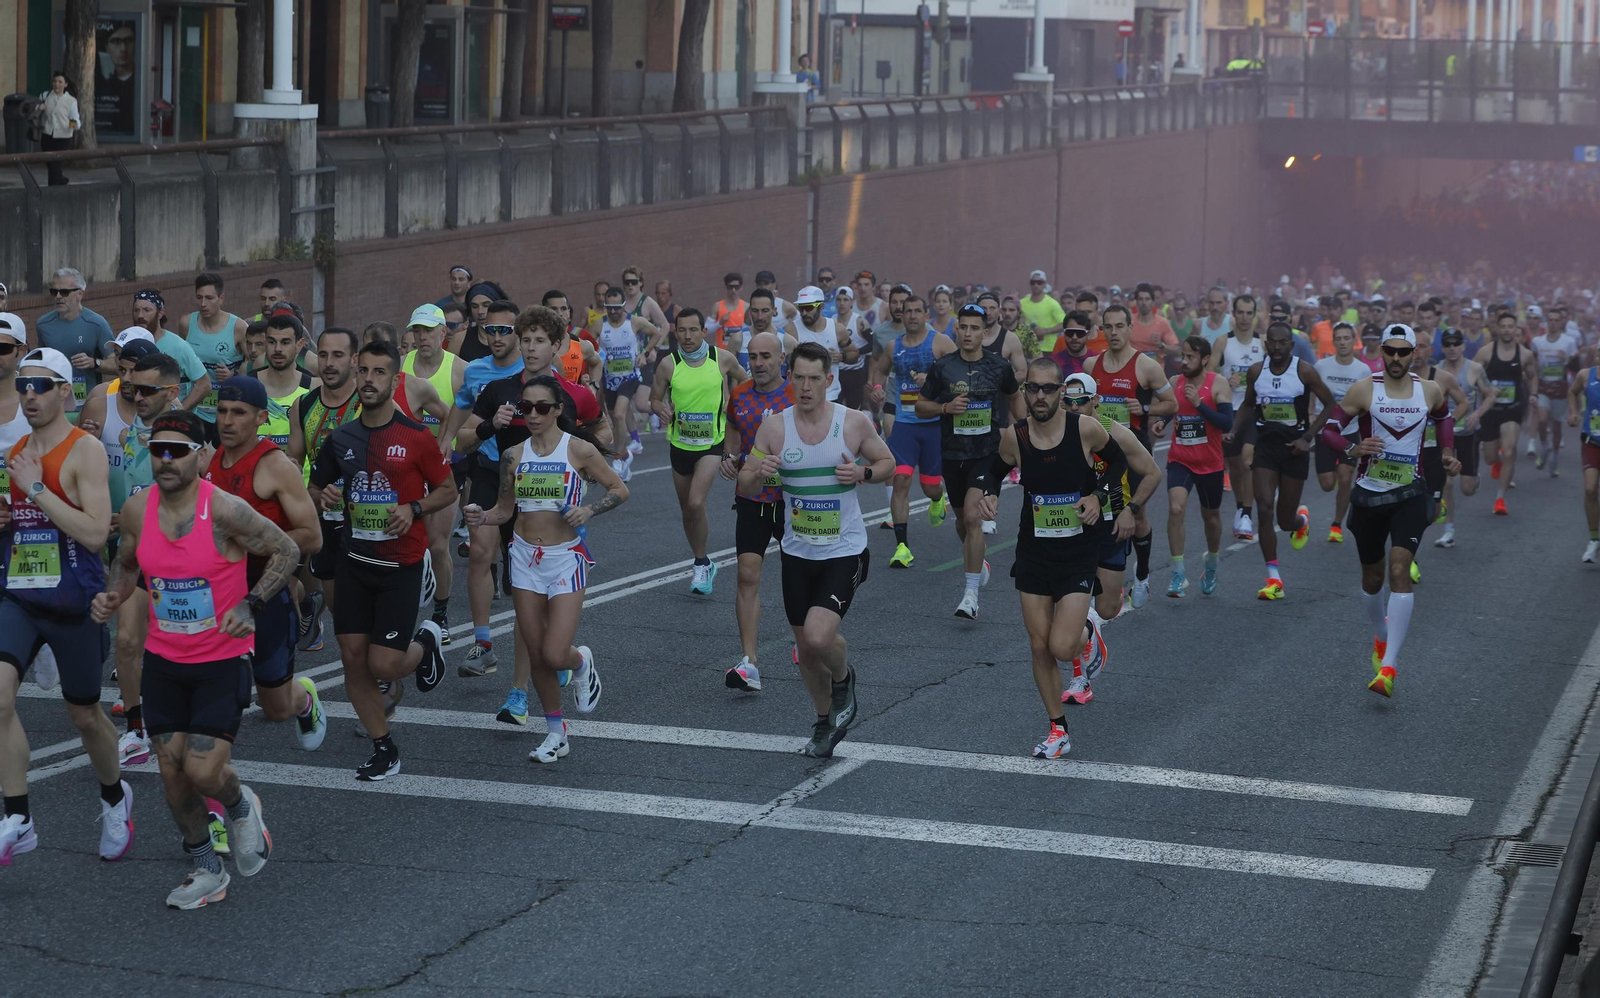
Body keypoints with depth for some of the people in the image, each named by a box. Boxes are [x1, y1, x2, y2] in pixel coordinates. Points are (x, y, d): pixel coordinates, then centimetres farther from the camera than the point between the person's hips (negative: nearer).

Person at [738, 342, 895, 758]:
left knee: (819, 637, -21)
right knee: (805, 647, 12)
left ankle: (843, 679, 14)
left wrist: (863, 473, -14)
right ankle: (825, 720, 36)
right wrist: (758, 472, -21)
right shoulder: (773, 427, -3)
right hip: (797, 552, 3)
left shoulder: (854, 423, -7)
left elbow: (888, 462, 8)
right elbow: (744, 487, 2)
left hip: (845, 552, -3)